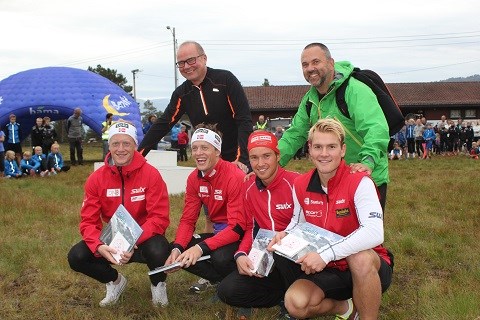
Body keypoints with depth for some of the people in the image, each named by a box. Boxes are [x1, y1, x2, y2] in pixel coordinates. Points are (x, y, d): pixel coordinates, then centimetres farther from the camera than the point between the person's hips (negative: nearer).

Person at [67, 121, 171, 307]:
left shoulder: (151, 174, -15)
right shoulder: (96, 179, -6)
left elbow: (159, 218, -18)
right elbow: (89, 221, -7)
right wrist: (99, 246, -28)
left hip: (144, 239, -3)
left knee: (158, 252, -36)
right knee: (76, 257, -19)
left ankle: (158, 284, 2)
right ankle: (114, 280, 13)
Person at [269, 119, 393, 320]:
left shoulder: (359, 182, -19)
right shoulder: (300, 185, -2)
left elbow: (374, 233, -32)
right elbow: (298, 222, 15)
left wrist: (326, 255, -37)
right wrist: (286, 235, -9)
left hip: (369, 269, -4)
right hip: (328, 270, 4)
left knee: (360, 258, -39)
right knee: (295, 303, -23)